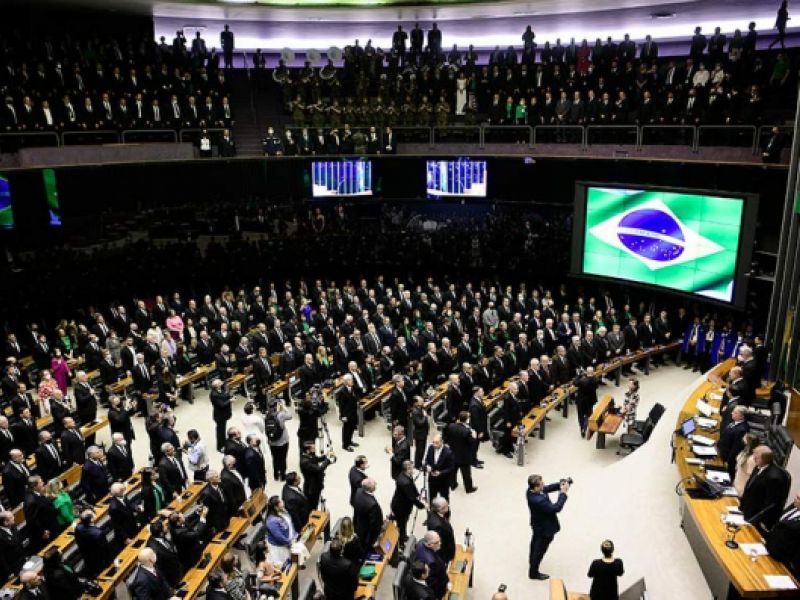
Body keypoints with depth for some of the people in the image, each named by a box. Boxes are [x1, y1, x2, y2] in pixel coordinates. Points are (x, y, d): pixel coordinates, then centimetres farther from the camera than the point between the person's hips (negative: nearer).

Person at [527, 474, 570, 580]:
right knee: (540, 550, 14)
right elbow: (556, 508, -36)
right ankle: (533, 573, 34)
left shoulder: (531, 491, -18)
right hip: (544, 528, -9)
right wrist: (563, 493, -30)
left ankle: (532, 561, 60)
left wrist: (560, 485, -20)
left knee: (535, 543, 33)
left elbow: (547, 488, -5)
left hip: (538, 524, 9)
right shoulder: (538, 500, -44)